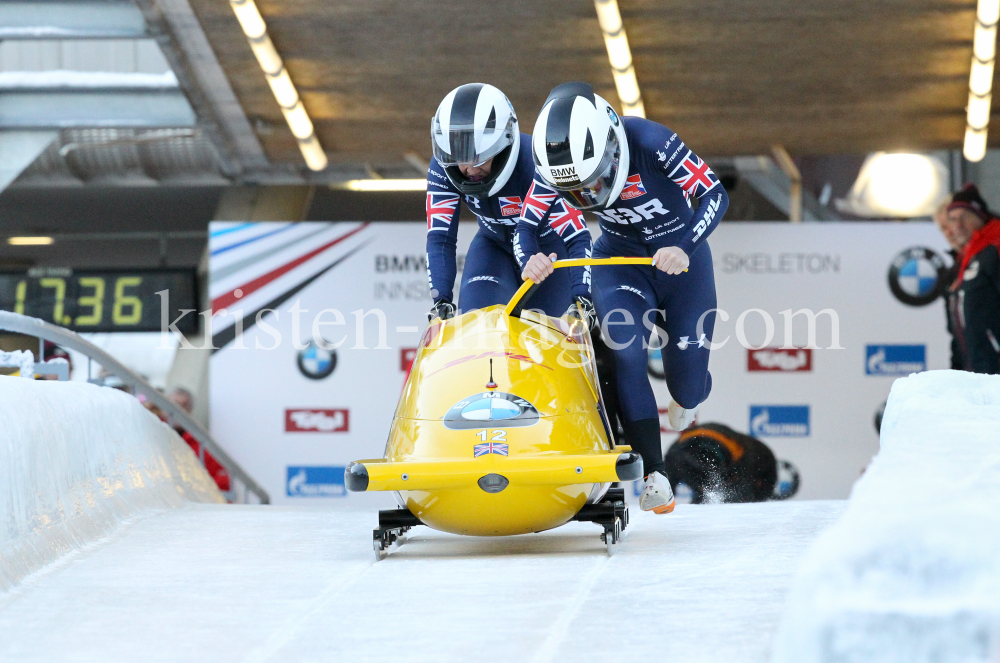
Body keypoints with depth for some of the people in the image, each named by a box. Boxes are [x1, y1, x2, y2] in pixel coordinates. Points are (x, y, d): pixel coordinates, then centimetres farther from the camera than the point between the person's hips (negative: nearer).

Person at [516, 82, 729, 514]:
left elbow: (714, 195, -28)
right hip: (619, 260, 2)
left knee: (686, 381, 1)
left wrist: (686, 248, -44)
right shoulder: (554, 162, -19)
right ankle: (654, 474, -21)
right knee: (624, 352, -25)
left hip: (680, 257, -2)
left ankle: (689, 394, 42)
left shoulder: (649, 142, -31)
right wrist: (530, 260, -32)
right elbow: (526, 225, -9)